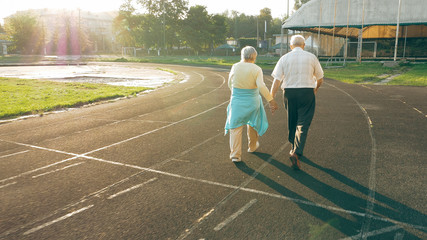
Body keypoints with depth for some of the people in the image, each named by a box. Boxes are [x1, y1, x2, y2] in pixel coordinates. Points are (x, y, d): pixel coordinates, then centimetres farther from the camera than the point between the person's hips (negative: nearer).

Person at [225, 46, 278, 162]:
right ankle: (252, 146, 41)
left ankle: (235, 154, -3)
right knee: (253, 123, 24)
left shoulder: (235, 67, -3)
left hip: (237, 101, 1)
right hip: (252, 101, 0)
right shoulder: (256, 69, -11)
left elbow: (230, 84, 8)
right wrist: (271, 100, -15)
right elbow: (262, 87, -21)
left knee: (235, 127, 5)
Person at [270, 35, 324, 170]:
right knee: (303, 124, -1)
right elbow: (320, 79, 11)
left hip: (289, 93, 2)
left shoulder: (284, 58, 3)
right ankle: (297, 153, -16)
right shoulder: (311, 57, 3)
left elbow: (277, 80, -6)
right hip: (307, 93, -2)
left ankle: (294, 149, 34)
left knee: (292, 123, 17)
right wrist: (316, 88, 32)